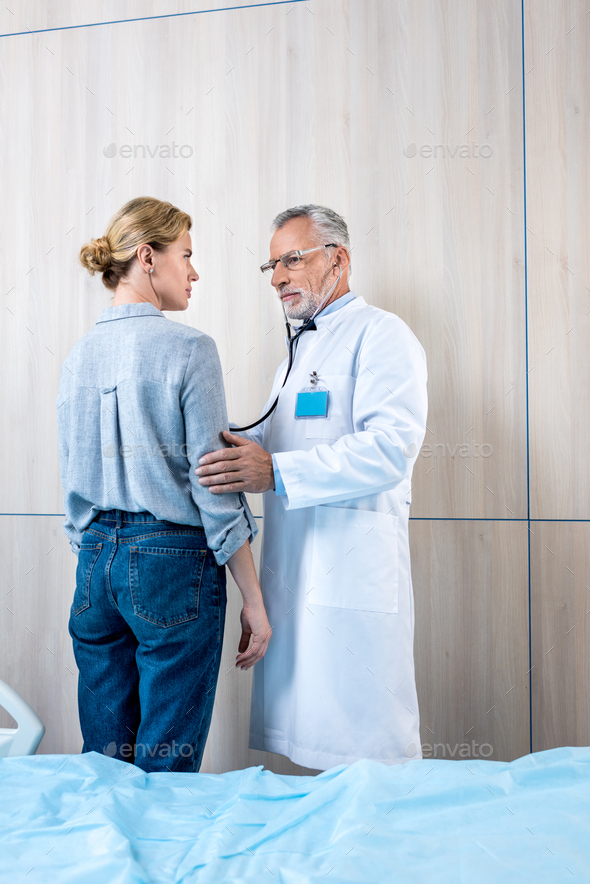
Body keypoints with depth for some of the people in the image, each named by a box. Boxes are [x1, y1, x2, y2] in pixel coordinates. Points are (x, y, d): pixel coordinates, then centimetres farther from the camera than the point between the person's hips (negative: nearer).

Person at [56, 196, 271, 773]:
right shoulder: (188, 348, -10)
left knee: (102, 762, 16)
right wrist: (253, 600, -7)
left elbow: (71, 478, 13)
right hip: (172, 558, -6)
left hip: (95, 559, 6)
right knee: (166, 768, 7)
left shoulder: (78, 355, 8)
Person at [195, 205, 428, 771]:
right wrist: (229, 441, 9)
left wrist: (277, 473, -26)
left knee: (364, 751, -2)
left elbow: (391, 447, -20)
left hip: (354, 571, -9)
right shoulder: (300, 348, 24)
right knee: (307, 735, 13)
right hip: (293, 567, 9)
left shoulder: (380, 333, -5)